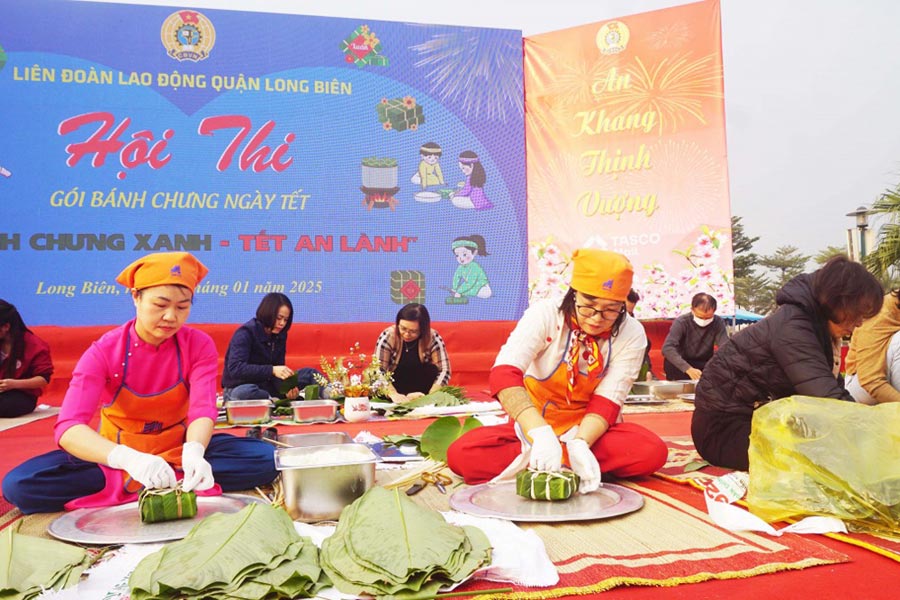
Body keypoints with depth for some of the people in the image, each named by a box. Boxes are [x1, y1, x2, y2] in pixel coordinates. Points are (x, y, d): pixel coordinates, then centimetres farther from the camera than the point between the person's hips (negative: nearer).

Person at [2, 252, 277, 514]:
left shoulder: (199, 346, -10)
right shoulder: (104, 351, -15)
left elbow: (203, 411, -20)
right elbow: (68, 428, -27)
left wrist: (193, 453, -45)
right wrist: (129, 459, -47)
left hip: (178, 450, 1)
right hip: (120, 456, 0)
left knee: (265, 459, -24)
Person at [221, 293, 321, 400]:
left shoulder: (280, 335, 0)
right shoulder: (245, 333, -18)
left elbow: (278, 371, -4)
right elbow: (235, 369, -31)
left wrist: (286, 388, -26)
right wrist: (272, 370, -39)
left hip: (266, 386, 6)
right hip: (239, 388, -6)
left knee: (310, 374, -2)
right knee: (244, 393, -42)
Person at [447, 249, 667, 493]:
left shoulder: (631, 335, -13)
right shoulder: (545, 314, -19)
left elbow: (607, 400, -16)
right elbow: (504, 373, -31)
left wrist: (580, 443, -36)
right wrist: (540, 433, -46)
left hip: (590, 430, 2)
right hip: (534, 424, -2)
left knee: (652, 452, -30)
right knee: (460, 454, -25)